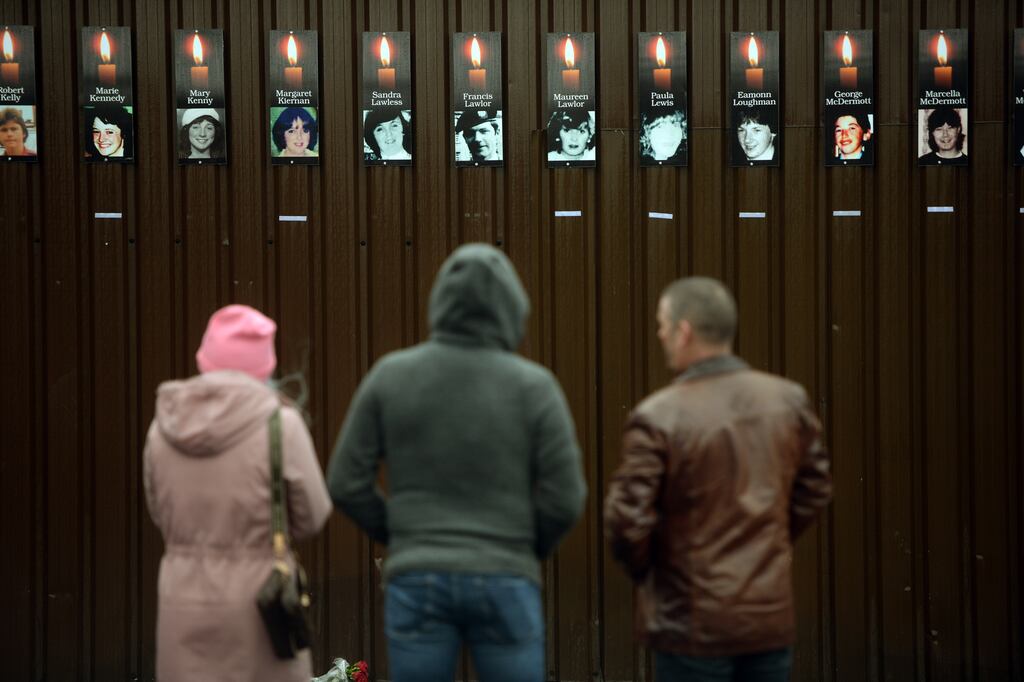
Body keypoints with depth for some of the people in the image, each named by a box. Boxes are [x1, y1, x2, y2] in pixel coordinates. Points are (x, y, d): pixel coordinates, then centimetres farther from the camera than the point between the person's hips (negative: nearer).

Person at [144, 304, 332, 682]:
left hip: (182, 600, 3)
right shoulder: (279, 423, -10)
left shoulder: (165, 424, 2)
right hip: (257, 599, -3)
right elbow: (311, 516, -3)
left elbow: (161, 513, 11)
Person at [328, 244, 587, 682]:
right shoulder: (533, 386, -6)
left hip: (416, 580, 1)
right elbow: (564, 499, -6)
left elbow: (346, 483, 2)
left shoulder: (390, 375, -1)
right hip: (504, 581, -1)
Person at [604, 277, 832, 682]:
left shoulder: (659, 416, -17)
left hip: (694, 624, -5)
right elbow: (814, 489, 10)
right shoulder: (788, 400, 0)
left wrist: (642, 570, 2)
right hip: (772, 617, 5)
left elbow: (627, 517, -17)